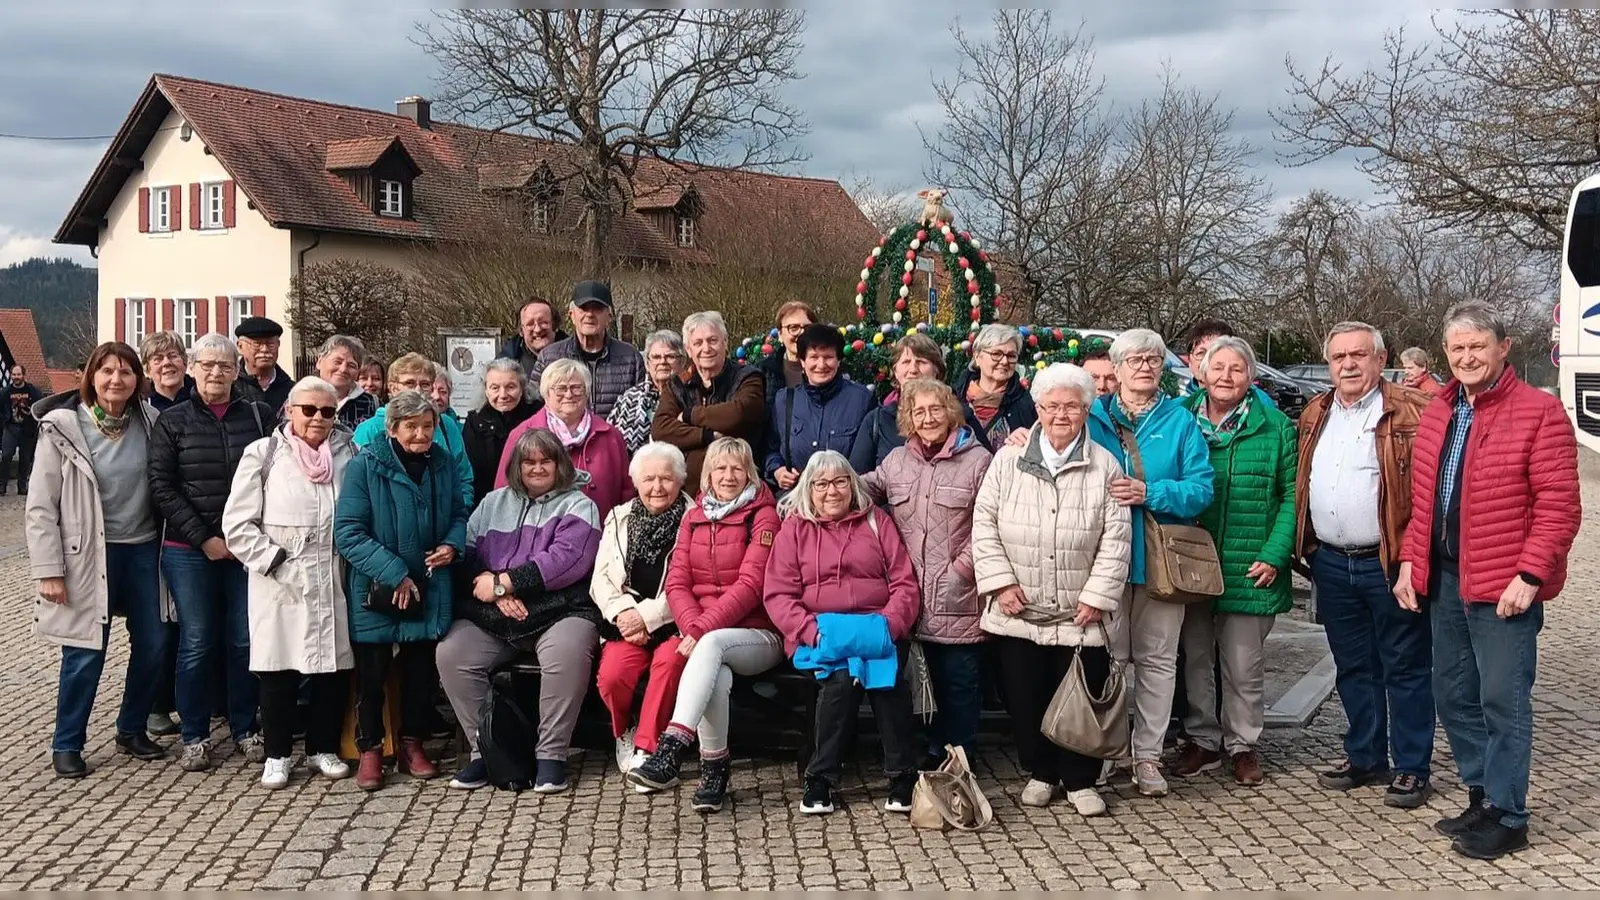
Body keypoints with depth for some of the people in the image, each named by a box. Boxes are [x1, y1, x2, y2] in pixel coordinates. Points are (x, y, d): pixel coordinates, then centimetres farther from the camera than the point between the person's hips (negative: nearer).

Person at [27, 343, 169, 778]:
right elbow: (40, 507, -8)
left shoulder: (149, 423, 1)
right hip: (88, 555, -4)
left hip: (142, 550, 4)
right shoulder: (63, 429, -9)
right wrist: (48, 569, -12)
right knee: (85, 653, 0)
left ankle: (131, 729, 28)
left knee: (153, 645, 8)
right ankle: (67, 744, 17)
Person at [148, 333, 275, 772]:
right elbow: (162, 487, -2)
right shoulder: (172, 422, 4)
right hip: (189, 552, -1)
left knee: (245, 641, 5)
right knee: (197, 643, 2)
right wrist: (204, 539, -10)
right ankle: (195, 736, 14)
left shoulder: (261, 416, 5)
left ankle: (245, 728, 19)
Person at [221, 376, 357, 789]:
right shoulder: (264, 454, -1)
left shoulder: (346, 454, 8)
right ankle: (276, 755, 18)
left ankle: (323, 749, 23)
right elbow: (237, 524, -4)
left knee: (334, 668, 7)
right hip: (280, 585, -3)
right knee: (279, 670, 4)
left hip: (333, 583, 3)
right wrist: (274, 561, -11)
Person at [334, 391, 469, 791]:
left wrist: (452, 545, -8)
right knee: (372, 672, 5)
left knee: (422, 669, 12)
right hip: (375, 592, -4)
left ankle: (412, 744, 28)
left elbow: (460, 514, 15)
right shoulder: (365, 466, -12)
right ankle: (370, 750, 21)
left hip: (429, 591, 4)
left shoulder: (444, 466, 3)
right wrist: (395, 573, -21)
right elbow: (348, 533, -17)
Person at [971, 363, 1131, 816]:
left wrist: (1097, 596, -7)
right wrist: (1001, 582, -6)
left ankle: (1080, 780, 21)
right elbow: (984, 524, 2)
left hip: (1080, 614, -1)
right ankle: (1040, 772, 28)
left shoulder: (1104, 466, 0)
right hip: (1019, 610, 1)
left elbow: (1116, 538, -1)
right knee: (1025, 696, 9)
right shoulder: (1008, 460, 2)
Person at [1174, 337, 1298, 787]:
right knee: (1194, 660, 11)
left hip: (1249, 572, -2)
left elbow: (1291, 495, -1)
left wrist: (1274, 555, -10)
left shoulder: (1275, 427, 0)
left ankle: (1242, 745, 22)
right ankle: (1203, 741, 25)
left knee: (1244, 666, 6)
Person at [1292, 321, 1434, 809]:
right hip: (1332, 564, 6)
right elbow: (1301, 485, 19)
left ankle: (1412, 768, 13)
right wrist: (1307, 549, 13)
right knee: (1353, 668, 15)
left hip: (1389, 563, -6)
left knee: (1405, 669, 4)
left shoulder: (1411, 413, -8)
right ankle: (1365, 758, 27)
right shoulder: (1315, 415, 12)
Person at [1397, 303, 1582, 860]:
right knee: (1452, 695, 14)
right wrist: (1411, 561, 9)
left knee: (1502, 700, -1)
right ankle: (1482, 796, 28)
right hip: (1443, 579, 7)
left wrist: (1530, 575, -18)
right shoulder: (1436, 414, 13)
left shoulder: (1539, 412, -9)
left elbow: (1559, 505, -13)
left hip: (1505, 585, -7)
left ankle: (1507, 816, 11)